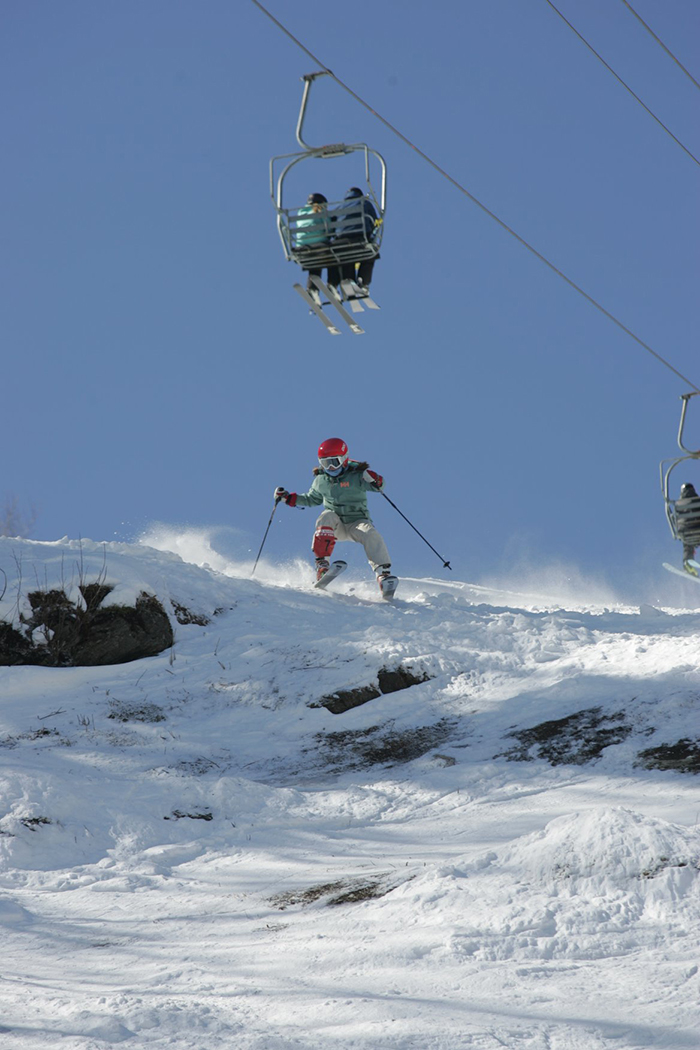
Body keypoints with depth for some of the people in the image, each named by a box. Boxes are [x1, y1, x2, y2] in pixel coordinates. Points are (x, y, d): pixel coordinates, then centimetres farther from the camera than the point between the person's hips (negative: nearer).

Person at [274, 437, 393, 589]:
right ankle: (322, 564, -38)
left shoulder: (356, 475, -6)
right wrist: (289, 498, 13)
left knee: (370, 534, -32)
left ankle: (383, 573, -37)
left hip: (356, 522, -2)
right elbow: (312, 499, 24)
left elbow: (378, 485, -18)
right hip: (335, 524, 2)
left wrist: (375, 480, -41)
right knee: (326, 517, -30)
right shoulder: (321, 480, 6)